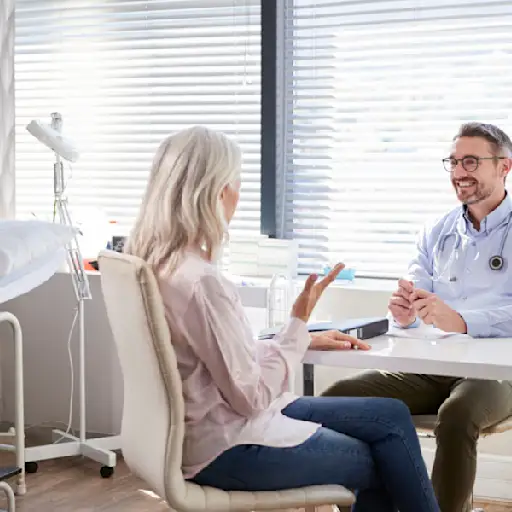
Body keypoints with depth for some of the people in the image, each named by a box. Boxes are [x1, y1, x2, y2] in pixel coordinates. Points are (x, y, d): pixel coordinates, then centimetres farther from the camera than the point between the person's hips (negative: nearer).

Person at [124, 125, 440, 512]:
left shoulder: (158, 261, 2)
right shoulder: (201, 283, -29)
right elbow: (252, 396, -22)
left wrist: (306, 340, 11)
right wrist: (299, 323, -15)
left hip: (221, 423, 9)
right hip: (228, 450, -9)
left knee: (393, 416, 11)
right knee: (382, 464, 9)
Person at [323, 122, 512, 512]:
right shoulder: (436, 234, 18)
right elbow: (416, 302, 11)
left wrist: (460, 321, -30)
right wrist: (404, 314, -14)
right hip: (429, 367, 5)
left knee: (457, 414, -38)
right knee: (337, 399, -16)